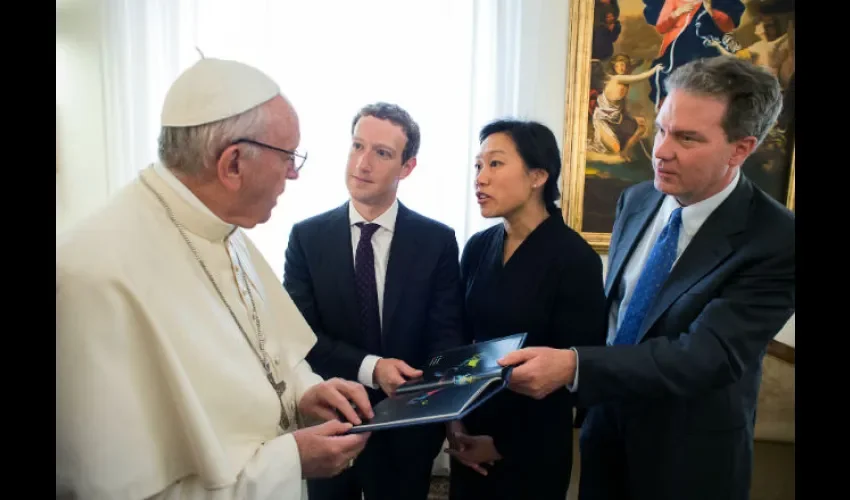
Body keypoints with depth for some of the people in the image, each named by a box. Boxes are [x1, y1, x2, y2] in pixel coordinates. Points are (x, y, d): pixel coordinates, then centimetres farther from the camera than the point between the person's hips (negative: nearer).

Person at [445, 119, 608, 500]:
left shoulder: (575, 259, -16)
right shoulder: (477, 247, -1)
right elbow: (459, 339, 6)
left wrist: (503, 444, -9)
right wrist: (453, 420, -5)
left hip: (531, 450, -4)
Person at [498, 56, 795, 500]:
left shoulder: (776, 241, -22)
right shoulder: (636, 201, -5)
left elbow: (706, 356, -30)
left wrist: (574, 366, -40)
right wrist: (589, 392, 8)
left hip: (688, 455, -4)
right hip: (608, 424, 5)